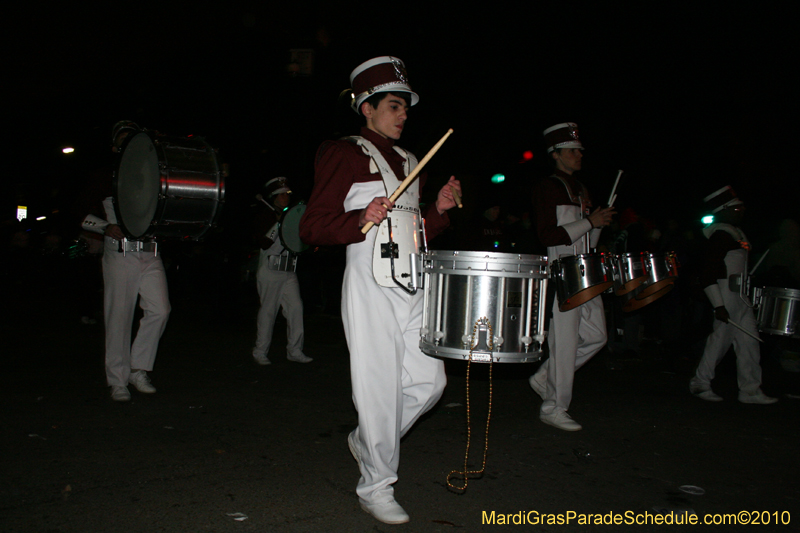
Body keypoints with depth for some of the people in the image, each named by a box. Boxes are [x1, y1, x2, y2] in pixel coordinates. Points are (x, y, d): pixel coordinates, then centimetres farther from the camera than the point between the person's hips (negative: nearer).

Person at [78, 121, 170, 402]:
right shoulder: (106, 178, 9)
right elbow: (83, 214, 7)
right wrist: (107, 227, -10)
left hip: (149, 253, 3)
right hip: (120, 253, -3)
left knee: (160, 309, -8)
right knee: (119, 316, -2)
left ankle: (138, 369, 9)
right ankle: (118, 381, 9)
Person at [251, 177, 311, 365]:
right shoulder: (265, 216, -1)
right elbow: (263, 243, -15)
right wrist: (278, 223, -18)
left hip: (289, 272, 6)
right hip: (270, 272, -6)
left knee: (296, 307, -5)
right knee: (268, 311, -2)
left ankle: (294, 351, 1)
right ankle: (260, 352, 11)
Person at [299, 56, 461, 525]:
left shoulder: (409, 162, 20)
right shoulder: (344, 155, -1)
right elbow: (312, 228, -7)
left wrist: (439, 210, 5)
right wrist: (362, 219, -22)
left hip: (413, 288, 7)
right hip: (372, 288, -7)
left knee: (429, 381, 7)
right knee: (380, 387, -2)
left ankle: (368, 440, 32)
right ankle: (377, 487, 17)